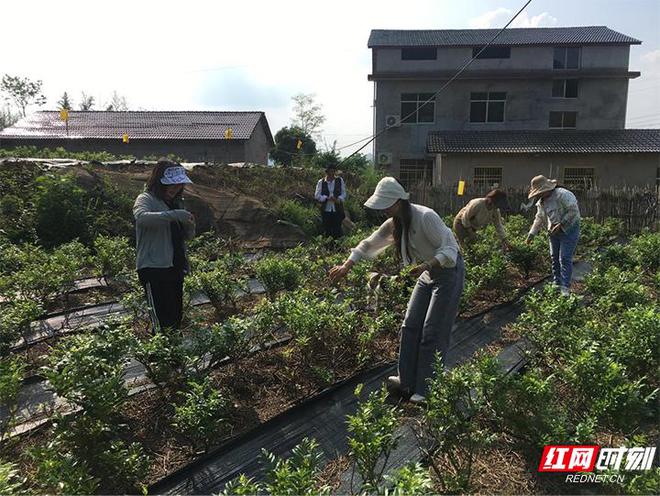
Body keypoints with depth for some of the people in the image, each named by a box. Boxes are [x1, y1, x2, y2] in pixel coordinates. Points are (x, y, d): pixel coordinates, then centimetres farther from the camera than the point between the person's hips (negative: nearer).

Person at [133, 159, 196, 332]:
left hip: (175, 268, 8)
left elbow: (187, 236, 21)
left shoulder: (177, 202, 17)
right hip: (154, 268, -7)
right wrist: (173, 215, -31)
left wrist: (189, 225, 0)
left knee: (176, 320, 9)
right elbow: (141, 217, -28)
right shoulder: (146, 199, -3)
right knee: (162, 324, -13)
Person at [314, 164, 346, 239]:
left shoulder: (340, 180, 7)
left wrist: (338, 200, -17)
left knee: (337, 231, 0)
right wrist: (327, 198, -17)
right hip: (326, 210, 0)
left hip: (337, 210, 0)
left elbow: (343, 193, 4)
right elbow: (317, 195, -2)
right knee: (327, 231, 5)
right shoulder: (321, 182, 4)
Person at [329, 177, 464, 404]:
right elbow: (369, 244, 8)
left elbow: (449, 248, -25)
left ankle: (427, 391, 7)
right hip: (429, 272, 8)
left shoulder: (425, 217, -26)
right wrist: (347, 266, 3)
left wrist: (426, 265, -40)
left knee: (433, 332, -6)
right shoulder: (394, 223, -1)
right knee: (410, 325, 8)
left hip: (449, 271, -8)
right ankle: (408, 381, 19)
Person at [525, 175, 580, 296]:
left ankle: (565, 288, -6)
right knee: (555, 258, 10)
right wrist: (531, 234, 11)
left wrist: (560, 225, -23)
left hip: (569, 229, -8)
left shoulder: (562, 194, -19)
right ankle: (557, 284, 22)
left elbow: (573, 211, -22)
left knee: (565, 259, -10)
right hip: (554, 232, 8)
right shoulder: (541, 202, 7)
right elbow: (539, 219, 15)